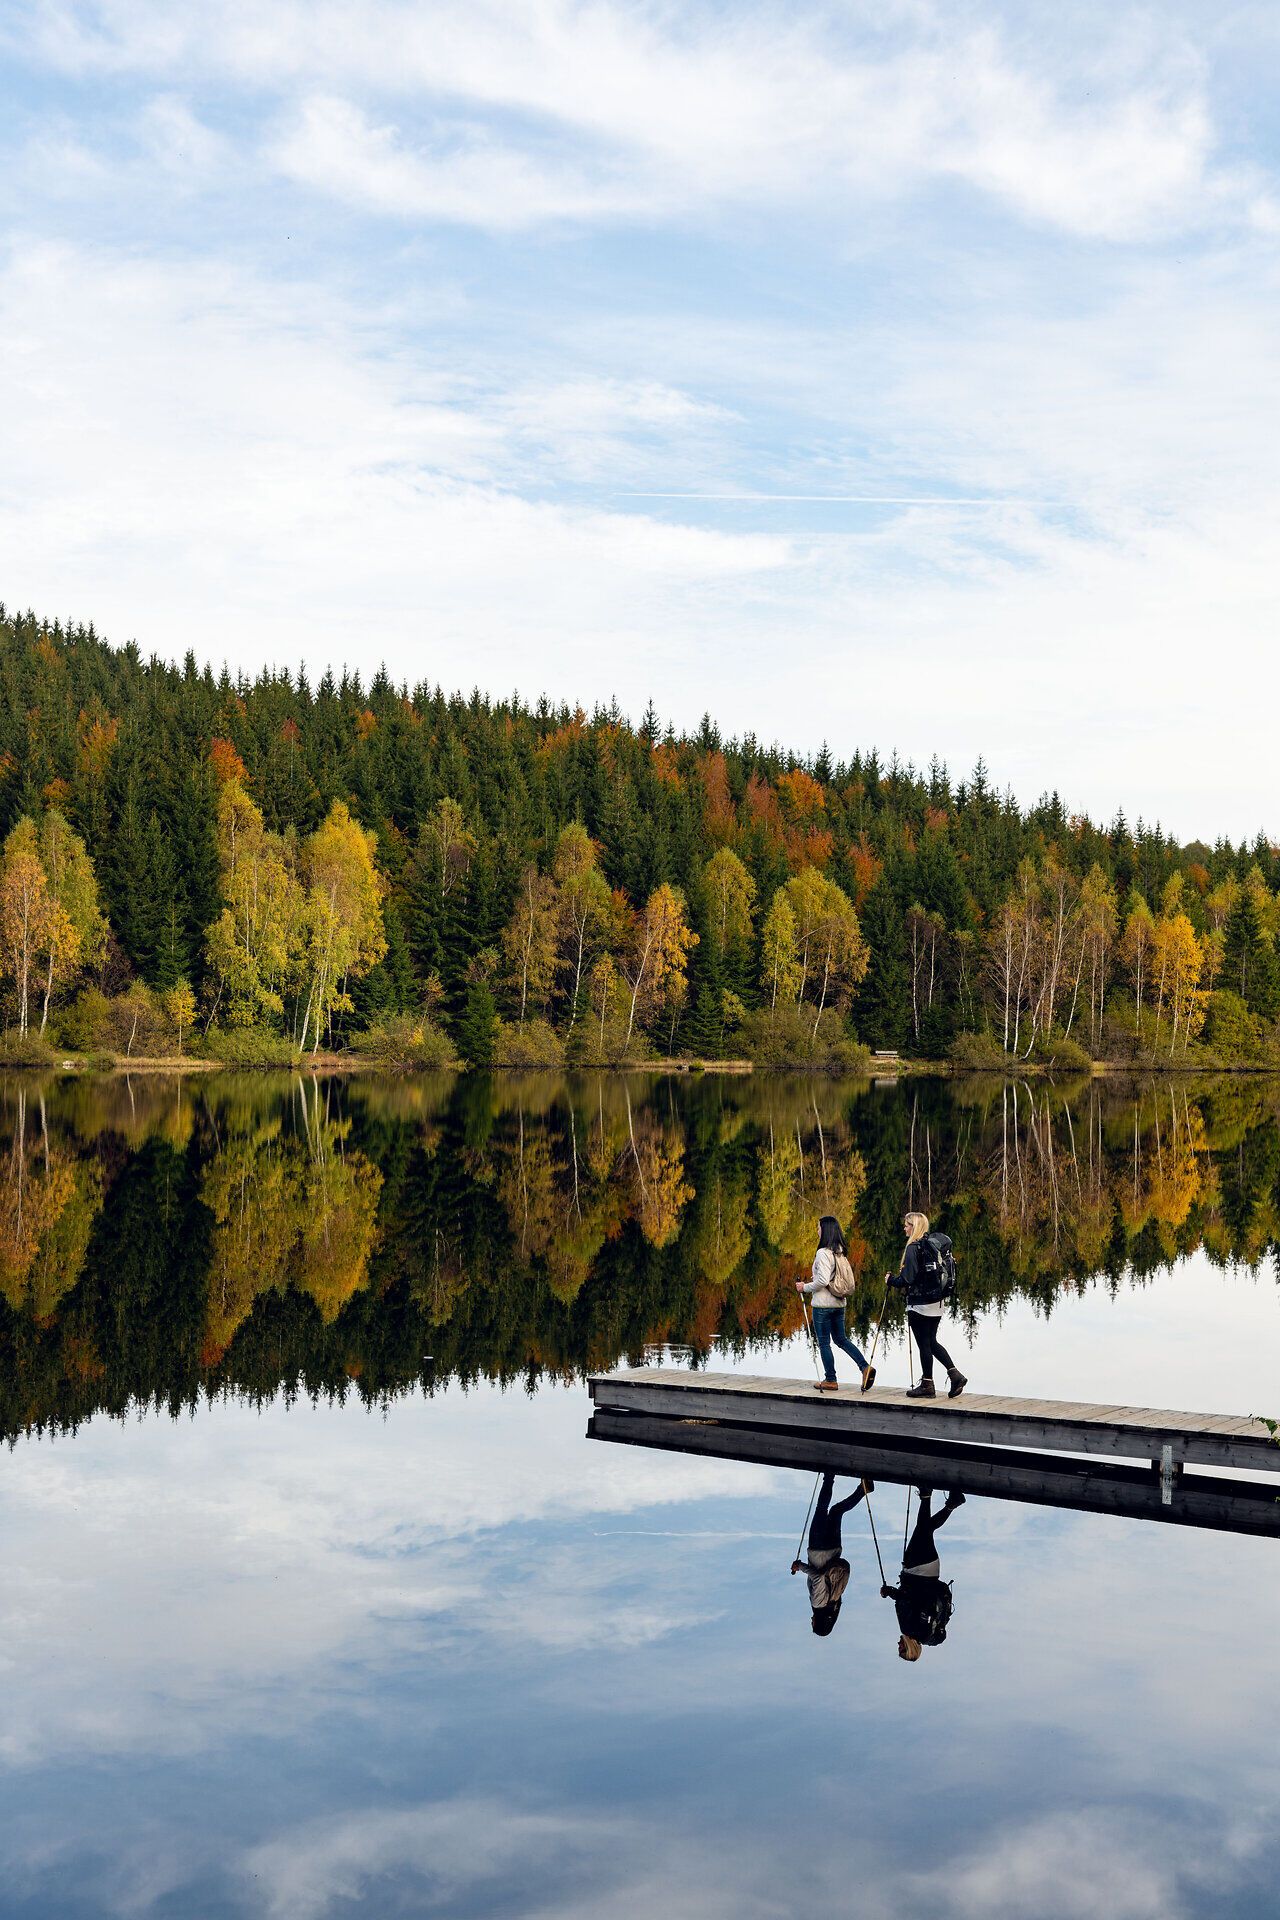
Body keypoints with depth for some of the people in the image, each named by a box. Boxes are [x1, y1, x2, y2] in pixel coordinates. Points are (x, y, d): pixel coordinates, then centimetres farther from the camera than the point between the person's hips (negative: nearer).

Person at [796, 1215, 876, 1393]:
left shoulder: (823, 1253, -19)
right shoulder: (841, 1251, 7)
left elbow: (823, 1281, -23)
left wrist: (805, 1287, -10)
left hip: (823, 1304, -8)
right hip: (839, 1303, 8)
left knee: (824, 1342, 5)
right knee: (841, 1339, 17)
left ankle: (830, 1380, 11)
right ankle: (865, 1367, 3)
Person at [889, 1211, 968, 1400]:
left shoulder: (913, 1248, -16)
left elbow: (907, 1279, -20)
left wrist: (891, 1279, -1)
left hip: (920, 1305, -8)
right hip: (936, 1303, 8)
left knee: (924, 1344, 2)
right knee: (932, 1342, 17)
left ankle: (927, 1386, 10)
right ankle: (955, 1374, 6)